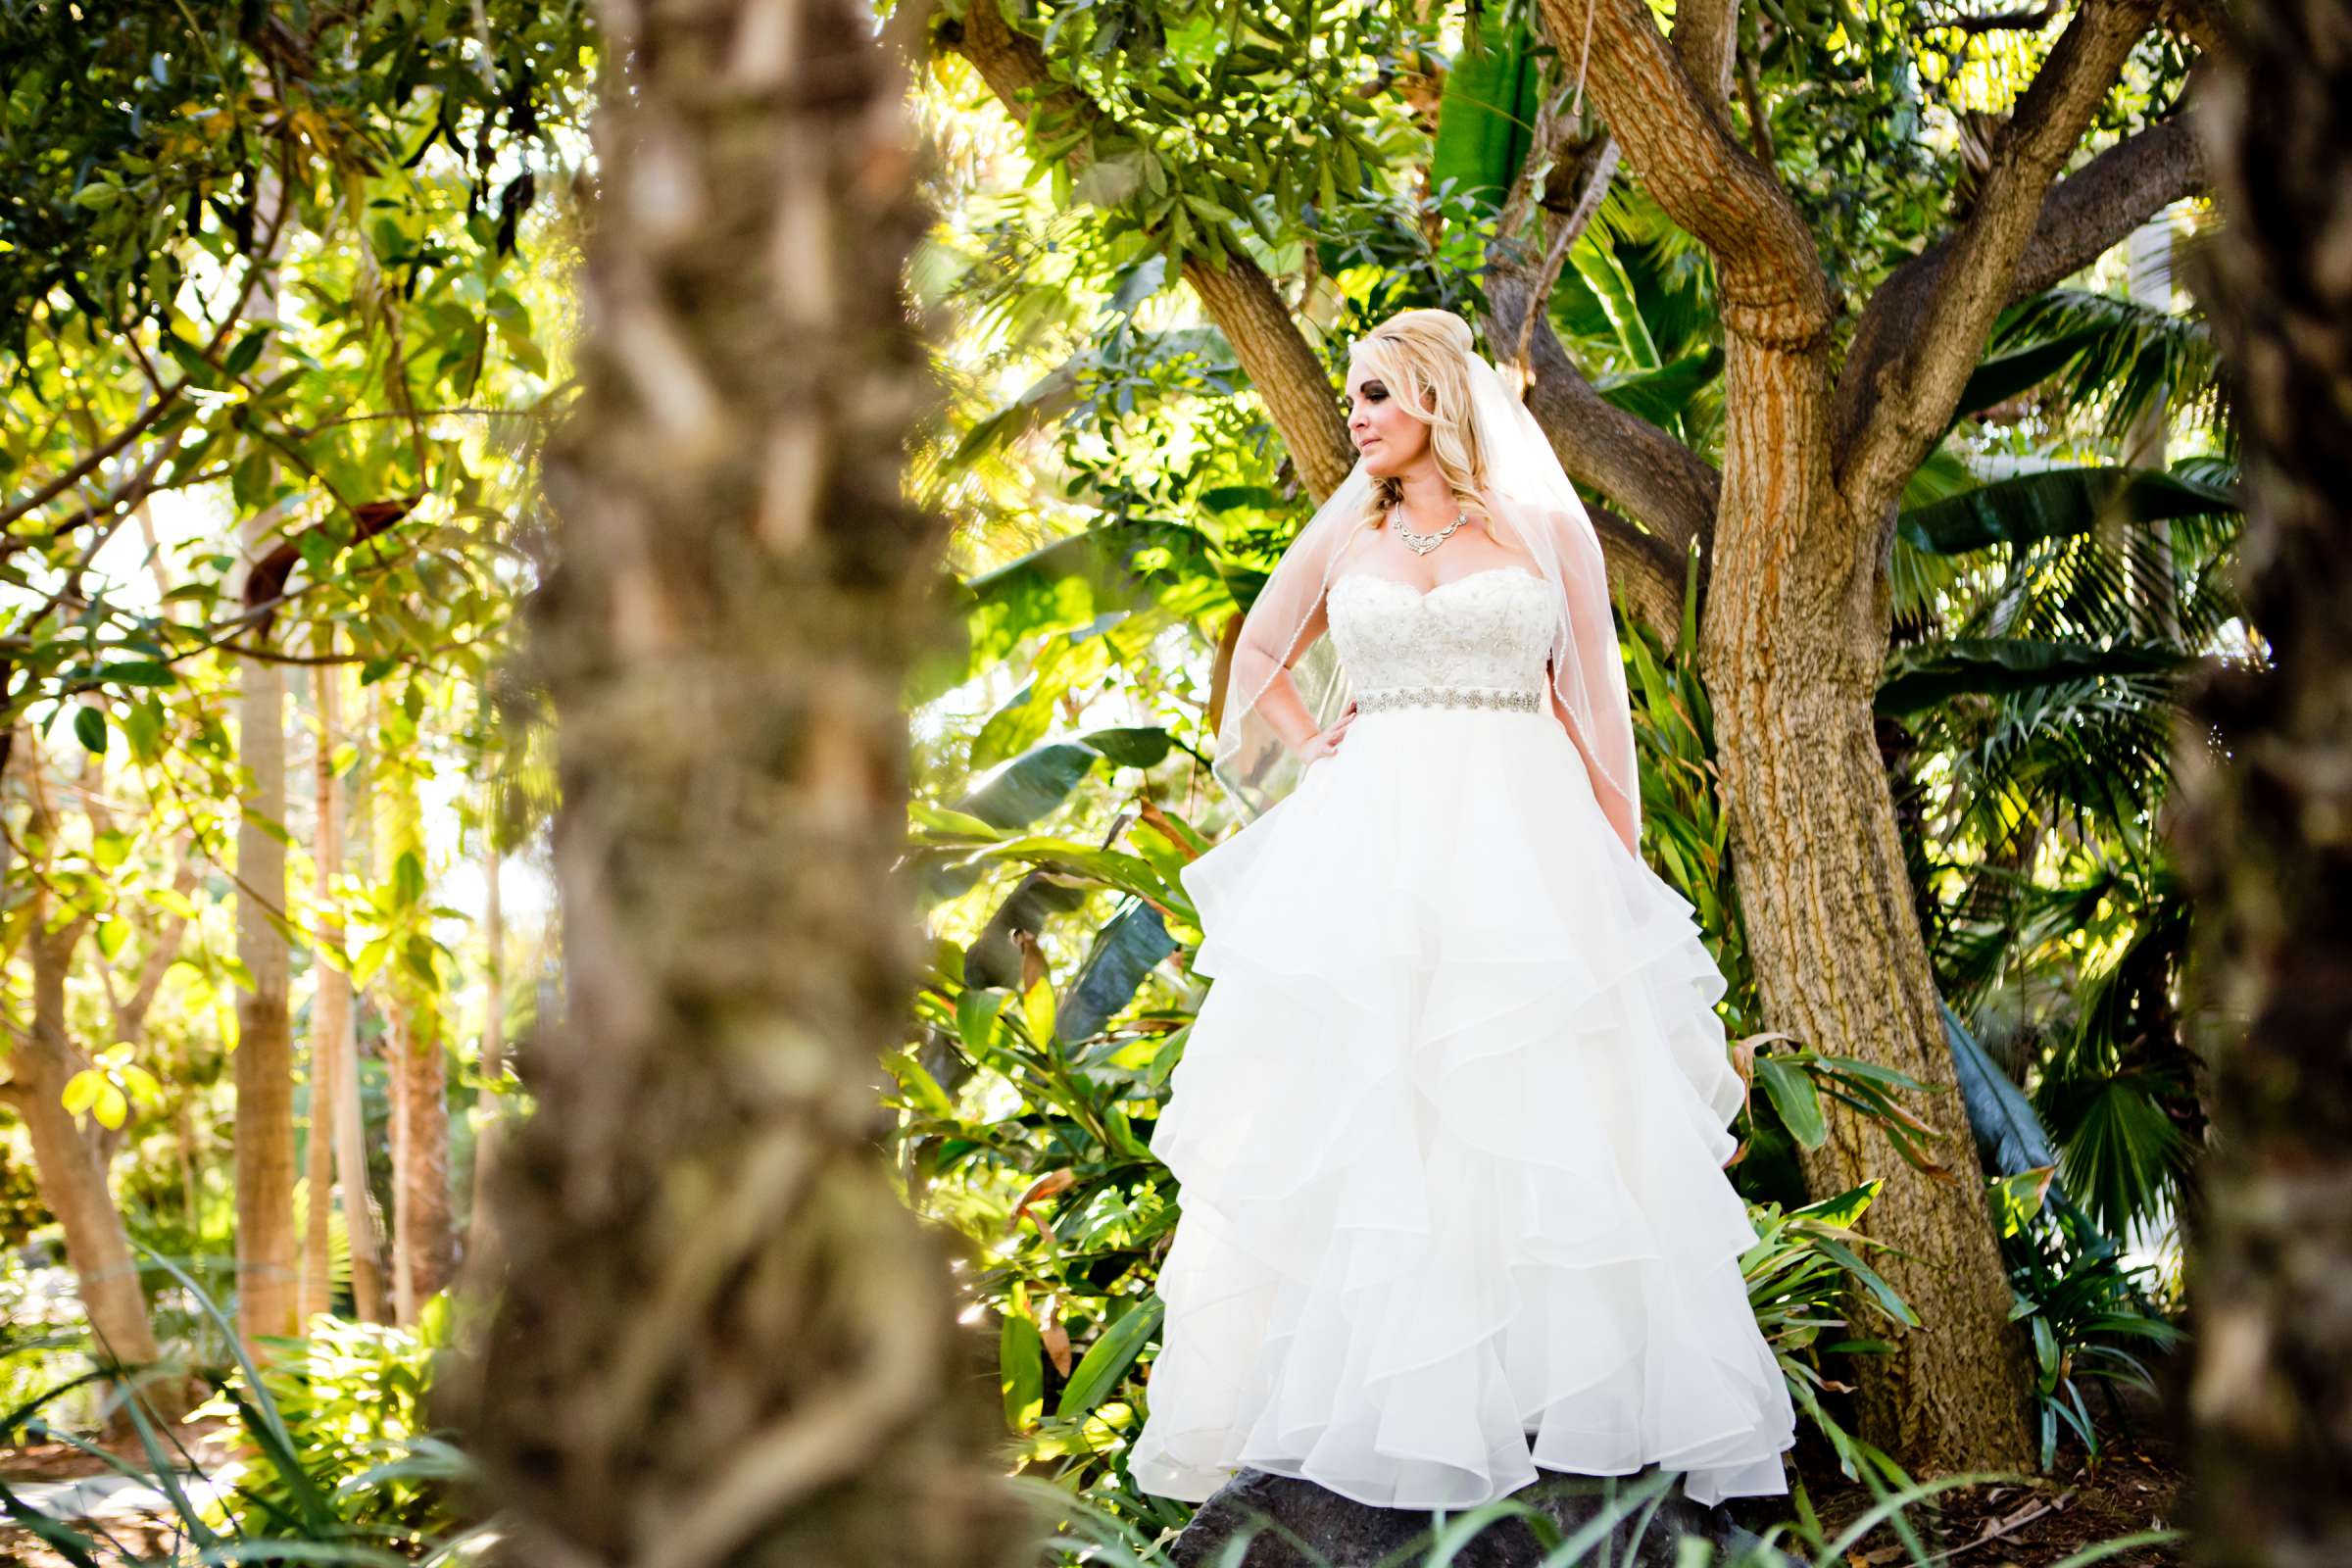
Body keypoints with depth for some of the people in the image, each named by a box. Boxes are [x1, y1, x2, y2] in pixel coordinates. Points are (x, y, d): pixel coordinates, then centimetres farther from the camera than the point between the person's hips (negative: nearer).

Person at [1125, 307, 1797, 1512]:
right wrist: (1322, 756, 13)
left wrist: (1623, 867, 2)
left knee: (1537, 1123, -4)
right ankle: (1350, 1404, 0)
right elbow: (1260, 655, 27)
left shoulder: (1547, 530, 5)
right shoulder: (1343, 533, 12)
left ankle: (1567, 1393, 2)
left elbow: (1597, 703, 7)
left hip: (1526, 861, -2)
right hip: (1368, 857, 2)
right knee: (1347, 1126, -3)